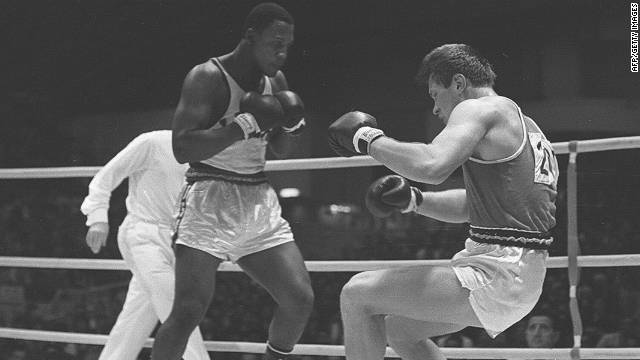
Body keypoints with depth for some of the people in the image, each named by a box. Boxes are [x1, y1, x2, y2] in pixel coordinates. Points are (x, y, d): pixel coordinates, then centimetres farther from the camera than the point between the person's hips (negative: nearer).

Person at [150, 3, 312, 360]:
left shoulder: (275, 81, 9)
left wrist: (294, 124, 0)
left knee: (300, 299, -1)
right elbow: (182, 149, -21)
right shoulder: (208, 77, -12)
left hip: (260, 202, 7)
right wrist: (246, 123, -25)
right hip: (211, 200, -6)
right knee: (188, 311, -16)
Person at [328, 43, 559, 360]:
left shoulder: (482, 108, -9)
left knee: (357, 294, -9)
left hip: (498, 273, -10)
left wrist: (368, 140, -14)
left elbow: (432, 166, -28)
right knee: (398, 329, 24)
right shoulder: (524, 125, 22)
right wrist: (413, 200, 15)